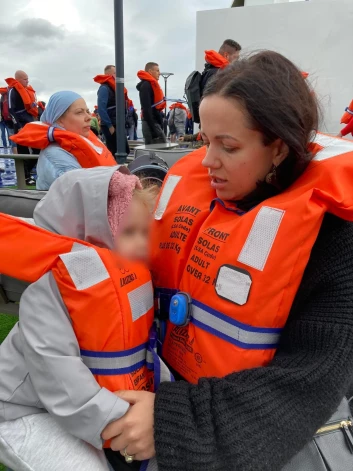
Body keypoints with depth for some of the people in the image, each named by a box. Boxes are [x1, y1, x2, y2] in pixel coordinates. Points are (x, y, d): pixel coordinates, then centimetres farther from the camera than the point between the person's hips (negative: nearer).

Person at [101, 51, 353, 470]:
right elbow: (151, 271, 3)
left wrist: (176, 421, -26)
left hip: (253, 436, -4)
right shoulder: (190, 180, -8)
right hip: (169, 384, 5)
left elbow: (314, 377, -23)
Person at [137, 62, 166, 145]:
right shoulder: (146, 85, -11)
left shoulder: (151, 84, 20)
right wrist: (153, 129, -24)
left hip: (155, 122, 10)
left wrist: (160, 125, 19)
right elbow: (146, 109, -20)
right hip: (151, 123, -10)